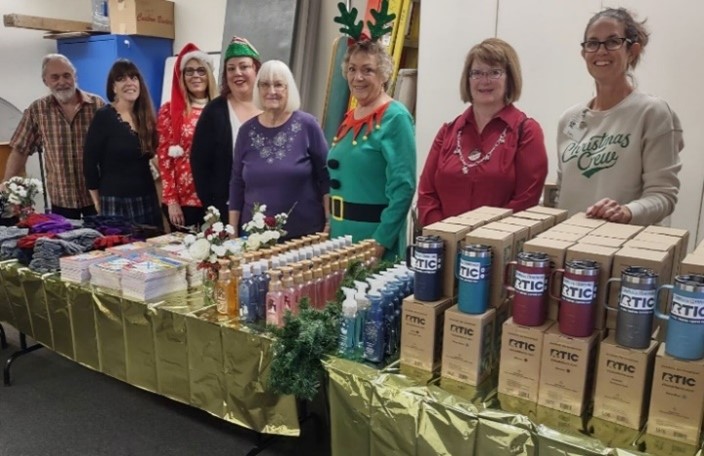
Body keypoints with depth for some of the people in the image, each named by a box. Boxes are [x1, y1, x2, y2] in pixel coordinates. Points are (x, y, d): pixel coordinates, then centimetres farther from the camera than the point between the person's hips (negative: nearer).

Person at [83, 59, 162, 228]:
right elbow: (90, 162, -7)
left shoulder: (146, 117, 8)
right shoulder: (104, 117, -8)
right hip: (116, 201, -5)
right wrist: (98, 202, -1)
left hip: (148, 199, 5)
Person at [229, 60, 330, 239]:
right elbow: (237, 183, 8)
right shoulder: (247, 130, 4)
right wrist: (232, 230, 6)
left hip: (304, 233, -2)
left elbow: (325, 176, -4)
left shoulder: (307, 125, -5)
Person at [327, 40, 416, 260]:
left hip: (373, 233, -7)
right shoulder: (349, 118, 10)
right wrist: (331, 223, 15)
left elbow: (403, 186, -19)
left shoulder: (395, 118, -13)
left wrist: (381, 240, -20)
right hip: (341, 232, 8)